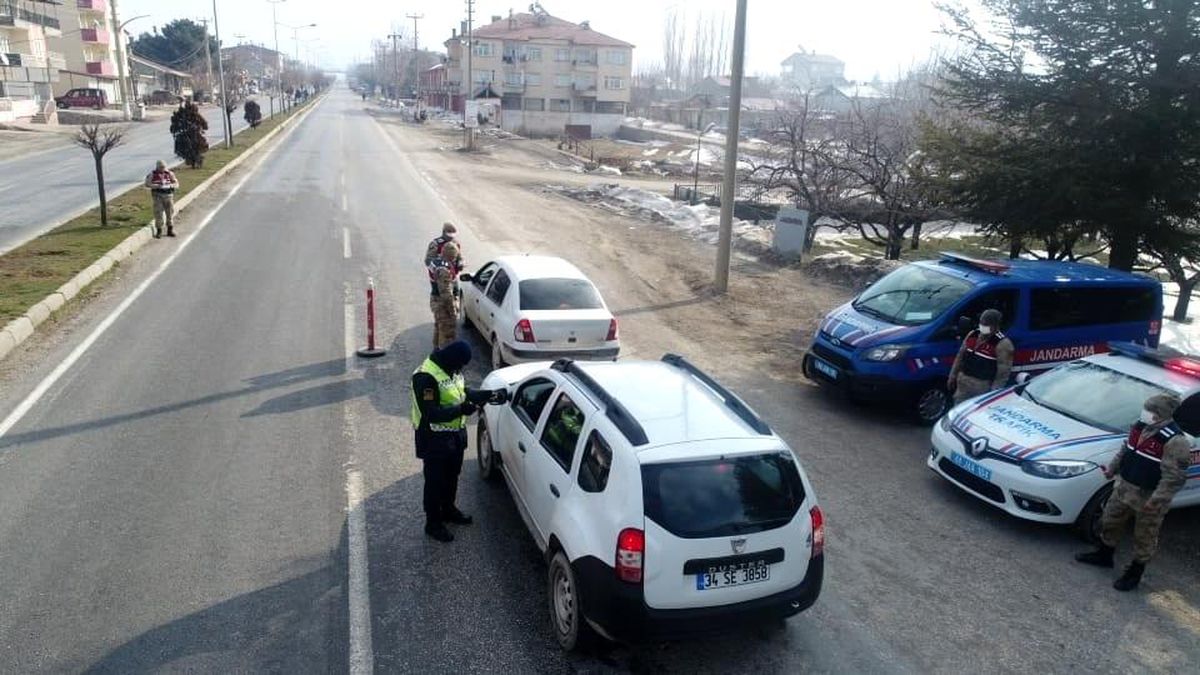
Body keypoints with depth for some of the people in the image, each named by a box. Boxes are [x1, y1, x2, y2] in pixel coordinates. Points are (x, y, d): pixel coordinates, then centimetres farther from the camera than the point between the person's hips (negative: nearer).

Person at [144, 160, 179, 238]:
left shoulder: (170, 173, 5)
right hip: (158, 196, -2)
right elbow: (147, 184, -3)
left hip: (169, 195, 2)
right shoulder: (152, 174, 2)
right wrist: (157, 186, -17)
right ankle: (159, 231, 6)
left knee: (170, 212, 3)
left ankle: (170, 230, 14)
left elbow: (177, 185, 4)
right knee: (158, 213, -3)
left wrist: (170, 185, -16)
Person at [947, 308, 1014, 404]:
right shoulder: (972, 334, 4)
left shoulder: (1003, 344, -17)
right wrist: (953, 376, 15)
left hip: (983, 387, -7)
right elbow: (960, 356, 14)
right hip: (963, 383, 7)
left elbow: (1003, 373, -17)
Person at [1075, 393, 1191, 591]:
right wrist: (1112, 468, 12)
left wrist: (1156, 501, -27)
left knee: (1144, 538, 10)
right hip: (1125, 488, 8)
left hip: (1149, 498, -8)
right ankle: (1104, 556, 42)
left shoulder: (1174, 441, -25)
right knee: (1110, 521, 21)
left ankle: (1134, 574, 26)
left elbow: (1174, 477, -25)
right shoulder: (1140, 426, 0)